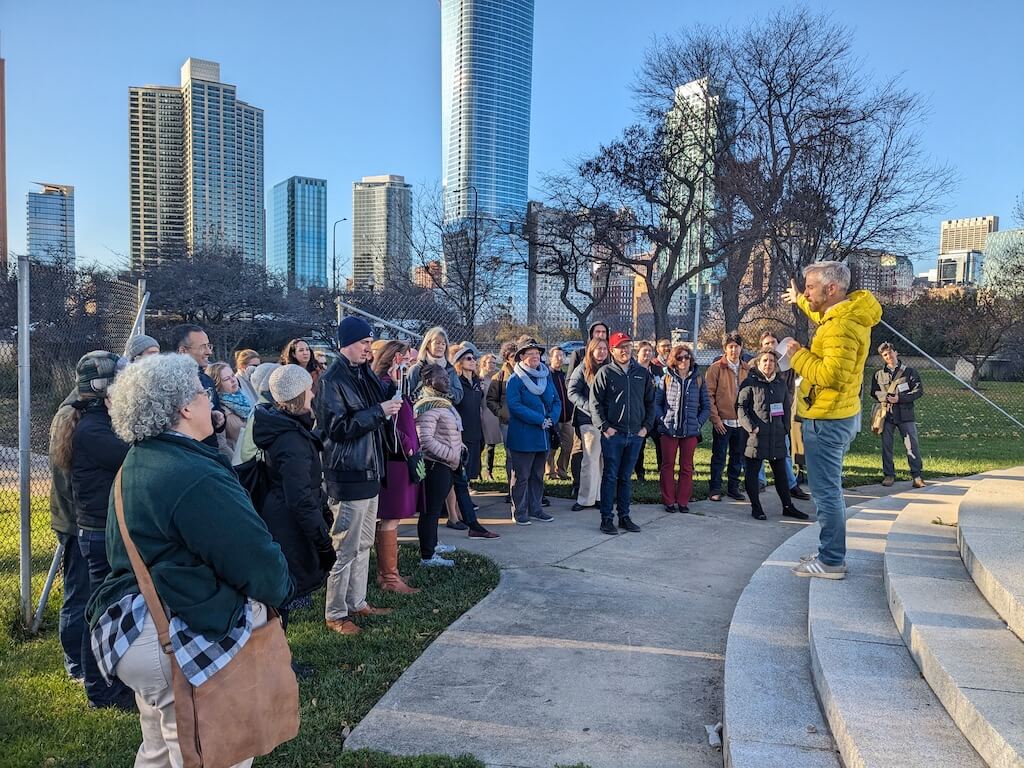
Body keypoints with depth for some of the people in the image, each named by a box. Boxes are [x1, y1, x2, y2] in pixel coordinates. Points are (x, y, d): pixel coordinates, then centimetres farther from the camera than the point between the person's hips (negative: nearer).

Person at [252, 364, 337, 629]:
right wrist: (325, 545, -21)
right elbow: (301, 501, -26)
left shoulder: (278, 427, 6)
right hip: (290, 530, -10)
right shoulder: (293, 441, -24)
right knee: (285, 594, 2)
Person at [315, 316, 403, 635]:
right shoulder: (331, 380, -15)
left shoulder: (365, 374, 11)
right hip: (348, 475, -9)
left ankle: (357, 602, 31)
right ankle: (335, 614, 12)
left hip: (369, 471, 9)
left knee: (364, 543, 18)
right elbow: (337, 427, -21)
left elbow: (385, 400, 22)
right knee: (345, 548, -1)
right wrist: (378, 411, -21)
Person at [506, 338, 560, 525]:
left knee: (538, 475, 14)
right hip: (523, 437, -6)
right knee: (521, 476, 2)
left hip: (543, 436, 6)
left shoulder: (546, 376, 10)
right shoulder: (515, 380, -9)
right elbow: (515, 406, -18)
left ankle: (535, 509, 25)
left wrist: (552, 418, -9)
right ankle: (519, 512, 11)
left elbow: (556, 401, 11)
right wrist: (540, 420, -20)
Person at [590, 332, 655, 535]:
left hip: (636, 435, 4)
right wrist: (604, 427, -11)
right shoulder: (605, 372, -2)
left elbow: (650, 402, 15)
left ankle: (624, 516, 20)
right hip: (613, 434, -4)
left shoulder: (642, 374, 10)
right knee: (610, 476, 0)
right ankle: (606, 518, 6)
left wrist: (646, 426, 5)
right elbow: (595, 402, -4)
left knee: (626, 477, 12)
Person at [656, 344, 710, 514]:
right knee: (668, 466, 4)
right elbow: (656, 402, 4)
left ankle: (683, 501, 16)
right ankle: (668, 501, 13)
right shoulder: (666, 379, 3)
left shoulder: (698, 380, 6)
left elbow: (706, 406, 10)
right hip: (668, 430, -1)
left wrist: (699, 423, -1)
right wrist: (663, 420, -7)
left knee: (687, 467, 7)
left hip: (690, 431, 1)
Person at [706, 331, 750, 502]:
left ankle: (733, 488, 24)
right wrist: (715, 418, -11)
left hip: (742, 422, 4)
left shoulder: (747, 369, 8)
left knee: (738, 457, 12)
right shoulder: (716, 368, -4)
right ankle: (715, 489, 11)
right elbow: (709, 394, -6)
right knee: (719, 457, 2)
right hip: (723, 421, -4)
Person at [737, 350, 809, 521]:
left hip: (777, 436, 5)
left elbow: (787, 407, 19)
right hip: (756, 436, -5)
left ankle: (788, 506, 23)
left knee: (781, 472, 13)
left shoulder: (781, 383, 13)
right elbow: (741, 407, -8)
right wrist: (751, 427, -16)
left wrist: (786, 428, 10)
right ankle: (756, 507, 12)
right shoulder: (750, 382, -4)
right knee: (752, 472, 1)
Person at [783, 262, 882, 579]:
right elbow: (822, 316, 35)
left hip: (827, 421, -11)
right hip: (838, 416, 11)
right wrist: (799, 301, 47)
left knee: (826, 491, -3)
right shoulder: (845, 313, 11)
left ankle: (831, 562, 5)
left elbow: (833, 375, -30)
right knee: (829, 489, 18)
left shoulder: (842, 327, -22)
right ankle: (831, 552, 29)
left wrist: (798, 356, -17)